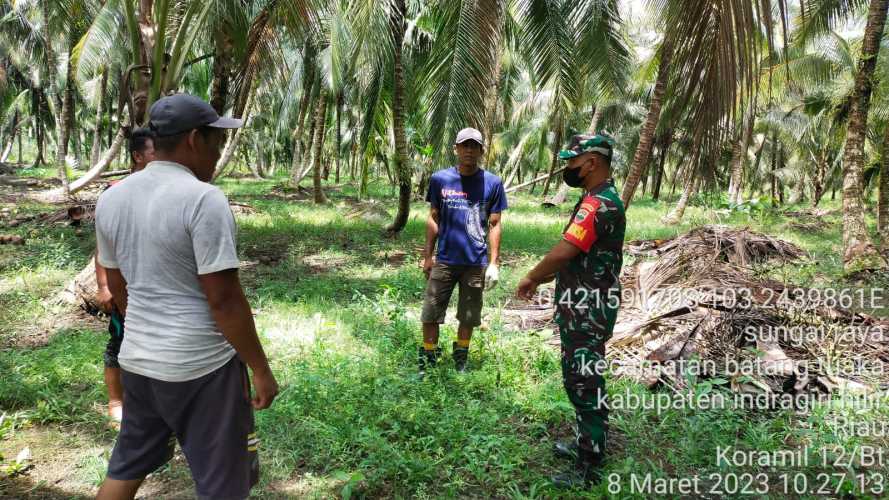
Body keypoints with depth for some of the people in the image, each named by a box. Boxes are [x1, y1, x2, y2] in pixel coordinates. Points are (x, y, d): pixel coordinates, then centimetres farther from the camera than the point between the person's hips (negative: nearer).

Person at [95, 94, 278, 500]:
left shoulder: (111, 197, 4)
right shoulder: (203, 199, -19)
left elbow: (116, 286, 13)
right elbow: (224, 299, -20)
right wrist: (261, 369, -11)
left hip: (137, 360, 7)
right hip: (201, 367, -7)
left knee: (127, 467, 26)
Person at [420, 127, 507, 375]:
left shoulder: (492, 183, -3)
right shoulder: (440, 179, -2)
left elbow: (494, 225, 1)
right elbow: (433, 218, 7)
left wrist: (494, 263, -4)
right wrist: (428, 255, 6)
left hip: (476, 263, 0)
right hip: (444, 260, 0)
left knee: (468, 317, 12)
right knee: (430, 314, 5)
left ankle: (461, 362, 30)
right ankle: (427, 362, 21)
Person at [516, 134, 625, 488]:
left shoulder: (598, 204, -21)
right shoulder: (601, 200, 14)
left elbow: (564, 251, -28)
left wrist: (530, 277, -11)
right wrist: (542, 279, 14)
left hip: (587, 313, -10)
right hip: (583, 309, 11)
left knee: (585, 386, -1)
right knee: (579, 381, 21)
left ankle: (588, 468, 11)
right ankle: (588, 445, 35)